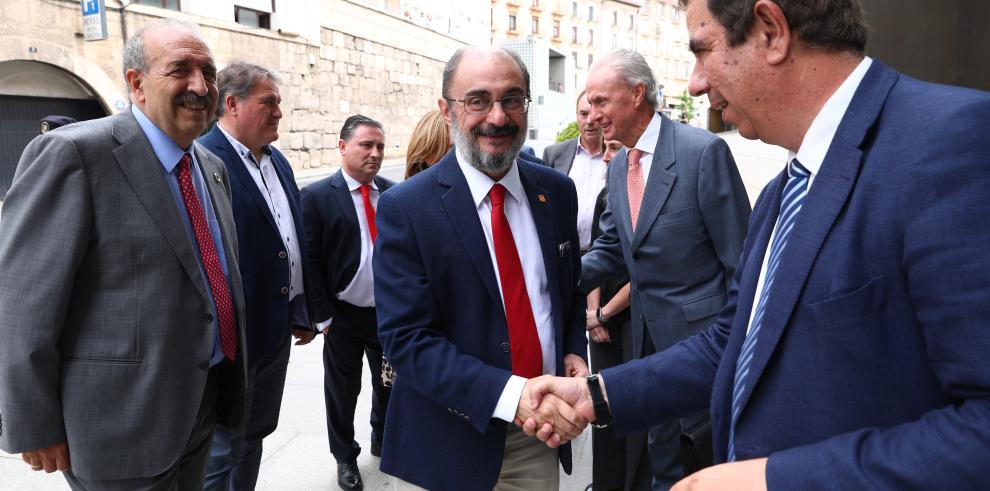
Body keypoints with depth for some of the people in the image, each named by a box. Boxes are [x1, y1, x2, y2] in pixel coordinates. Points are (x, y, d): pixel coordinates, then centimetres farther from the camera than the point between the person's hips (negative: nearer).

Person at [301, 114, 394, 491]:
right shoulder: (317, 196, -10)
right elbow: (310, 262, -10)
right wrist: (323, 316, -11)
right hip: (344, 315, -3)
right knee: (343, 391, 13)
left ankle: (382, 439, 45)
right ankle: (345, 457, 35)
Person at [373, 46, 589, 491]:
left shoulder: (557, 191, 0)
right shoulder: (405, 208, -14)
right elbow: (406, 338, -18)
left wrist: (574, 352, -5)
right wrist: (511, 395, -26)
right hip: (450, 442, -3)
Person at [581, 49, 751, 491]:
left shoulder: (704, 151, -16)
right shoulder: (619, 166, 7)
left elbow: (741, 263, -14)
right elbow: (610, 250, 8)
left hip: (699, 337, -6)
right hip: (648, 338, 7)